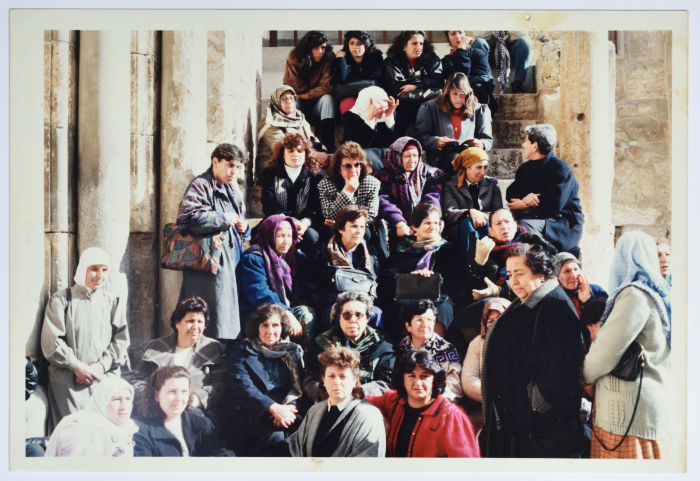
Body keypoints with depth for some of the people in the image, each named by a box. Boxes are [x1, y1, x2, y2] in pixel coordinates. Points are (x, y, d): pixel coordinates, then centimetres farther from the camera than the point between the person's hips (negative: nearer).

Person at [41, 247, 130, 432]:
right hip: (68, 381, -2)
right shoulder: (61, 300, 6)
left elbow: (121, 340, 8)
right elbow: (51, 341, -2)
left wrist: (101, 365, -7)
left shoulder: (115, 303, 15)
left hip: (106, 378, 2)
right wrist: (77, 366, -9)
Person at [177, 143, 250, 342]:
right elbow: (186, 217, -22)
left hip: (232, 258, 9)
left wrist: (244, 227, 9)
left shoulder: (233, 189, 21)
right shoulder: (201, 185, -7)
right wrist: (222, 219, -14)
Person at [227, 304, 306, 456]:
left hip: (288, 414, 3)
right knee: (276, 438, -37)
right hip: (255, 418, -3)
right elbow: (242, 386, -3)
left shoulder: (293, 351, 23)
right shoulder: (242, 351, 13)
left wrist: (289, 407, -11)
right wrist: (274, 408, -17)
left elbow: (298, 386, 14)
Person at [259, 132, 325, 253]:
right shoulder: (269, 174, 11)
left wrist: (306, 222, -25)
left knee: (311, 235, -33)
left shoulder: (315, 177, 11)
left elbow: (316, 208, -1)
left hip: (306, 227, 1)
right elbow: (269, 206, -3)